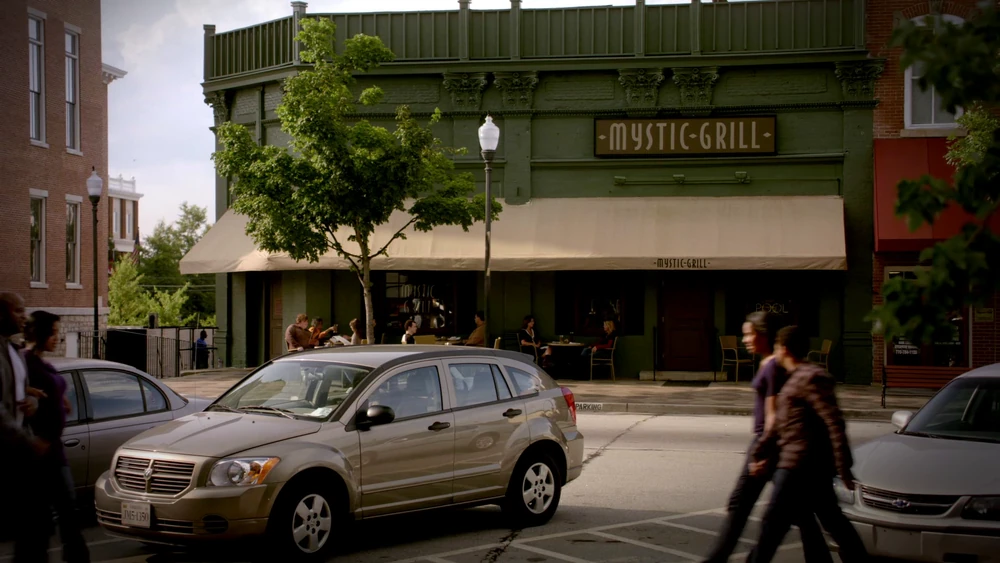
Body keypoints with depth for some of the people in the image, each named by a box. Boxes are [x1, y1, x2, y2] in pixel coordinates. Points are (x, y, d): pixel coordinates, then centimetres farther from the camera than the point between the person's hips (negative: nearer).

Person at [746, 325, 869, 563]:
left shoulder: (811, 378, -14)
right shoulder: (797, 379, 17)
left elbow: (835, 423, -20)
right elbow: (779, 424, 22)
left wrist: (843, 468, -22)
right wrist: (759, 455, 19)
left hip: (800, 467, -10)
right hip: (813, 468, 10)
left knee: (773, 523, -2)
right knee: (834, 522, 12)